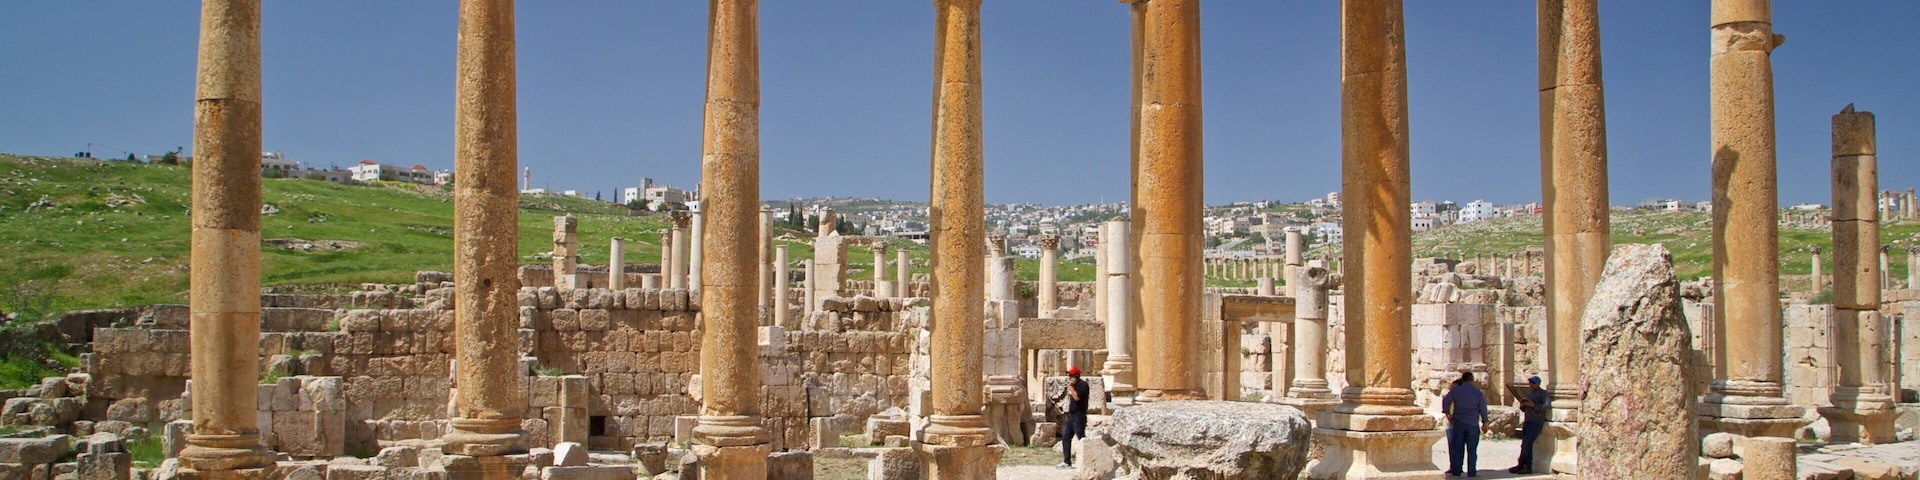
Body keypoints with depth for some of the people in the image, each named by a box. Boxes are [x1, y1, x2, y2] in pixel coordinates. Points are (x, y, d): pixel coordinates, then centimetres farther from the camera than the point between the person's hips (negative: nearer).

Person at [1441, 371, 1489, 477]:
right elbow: (1483, 408, 0)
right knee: (1472, 449, 2)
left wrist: (1447, 414, 1)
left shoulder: (1455, 391, 1)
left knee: (1457, 448, 6)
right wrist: (1484, 422, 8)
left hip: (1457, 424, 1)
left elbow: (1445, 401, -9)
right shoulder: (1477, 392, -1)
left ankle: (1456, 471, 5)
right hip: (1473, 424, -1)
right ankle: (1471, 472, 1)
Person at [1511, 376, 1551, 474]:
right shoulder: (1529, 393, 21)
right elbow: (1524, 410, 24)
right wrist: (1522, 405, 2)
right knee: (1526, 444, 0)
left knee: (1526, 443, -12)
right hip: (1527, 421, 7)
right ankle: (1528, 467, 1)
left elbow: (1545, 406, -15)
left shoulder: (1543, 393, -1)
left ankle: (1521, 465, -5)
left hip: (1537, 422, -7)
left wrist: (1533, 405, -22)